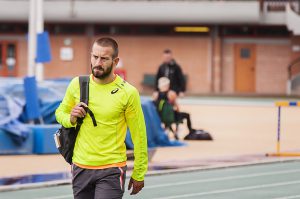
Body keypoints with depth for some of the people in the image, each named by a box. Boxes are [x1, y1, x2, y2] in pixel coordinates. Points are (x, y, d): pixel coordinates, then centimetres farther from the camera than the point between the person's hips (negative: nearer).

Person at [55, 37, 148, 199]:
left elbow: (139, 136, -4)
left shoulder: (128, 93, -9)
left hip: (111, 171, -4)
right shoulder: (77, 84, 1)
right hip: (80, 167, 4)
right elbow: (60, 112, 17)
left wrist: (138, 174, -2)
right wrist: (71, 119, -7)